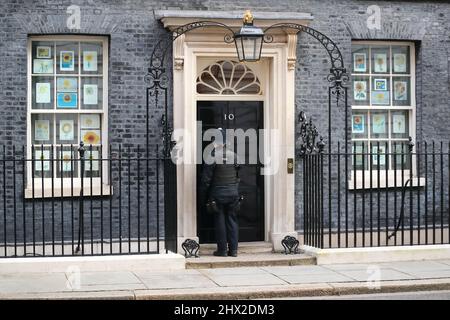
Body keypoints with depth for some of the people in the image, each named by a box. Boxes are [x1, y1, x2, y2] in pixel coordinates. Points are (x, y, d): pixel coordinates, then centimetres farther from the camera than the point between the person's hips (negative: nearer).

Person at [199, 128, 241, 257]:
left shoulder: (212, 156, -10)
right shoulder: (234, 155, 4)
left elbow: (206, 179, -8)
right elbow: (238, 176, 11)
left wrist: (204, 197, -1)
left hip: (218, 194, -4)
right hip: (233, 193, 4)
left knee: (220, 221, 3)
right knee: (232, 220, 9)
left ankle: (222, 250, 5)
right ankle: (233, 249, 10)